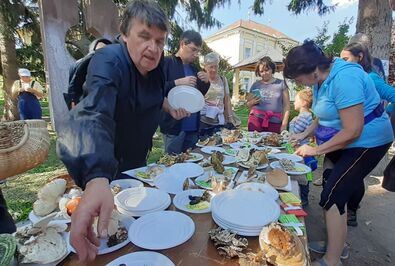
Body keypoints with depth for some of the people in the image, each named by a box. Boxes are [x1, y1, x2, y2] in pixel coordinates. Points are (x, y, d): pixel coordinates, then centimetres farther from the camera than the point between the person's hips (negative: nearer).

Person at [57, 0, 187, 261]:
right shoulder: (109, 62, -29)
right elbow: (93, 116, -47)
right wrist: (97, 179, -63)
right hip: (104, 167, -6)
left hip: (138, 162, 6)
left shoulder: (155, 65, -8)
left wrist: (170, 107, -10)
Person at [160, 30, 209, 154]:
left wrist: (206, 82, 2)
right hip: (174, 125, -6)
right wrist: (178, 82, -22)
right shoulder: (167, 62, -5)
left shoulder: (193, 68, 15)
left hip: (192, 126, 7)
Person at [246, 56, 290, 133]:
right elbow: (248, 104, 19)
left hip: (275, 122, -1)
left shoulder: (281, 84, 8)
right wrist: (252, 102, -4)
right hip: (256, 118, 1)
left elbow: (286, 106, 6)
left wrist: (284, 124, -2)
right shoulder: (255, 85, 12)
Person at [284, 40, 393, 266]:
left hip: (366, 143, -9)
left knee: (333, 196, -10)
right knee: (338, 192, 14)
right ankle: (337, 244, 32)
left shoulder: (344, 79, -27)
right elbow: (325, 116, 16)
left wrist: (316, 150, -18)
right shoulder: (322, 78, 2)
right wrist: (305, 134, 4)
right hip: (342, 142, 9)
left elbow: (352, 131, -27)